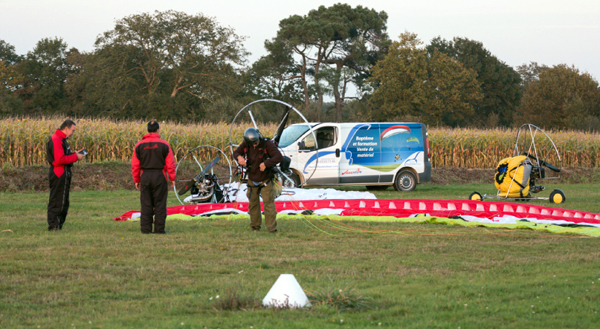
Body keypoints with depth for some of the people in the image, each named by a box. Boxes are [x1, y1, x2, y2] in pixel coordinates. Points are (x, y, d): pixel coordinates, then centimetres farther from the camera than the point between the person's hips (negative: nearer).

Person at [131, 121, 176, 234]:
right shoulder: (164, 145, -1)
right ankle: (159, 229, 0)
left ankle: (146, 229, 2)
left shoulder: (139, 145, 4)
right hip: (160, 176, -2)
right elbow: (170, 164, -1)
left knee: (146, 204, 5)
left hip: (145, 176, 2)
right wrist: (172, 179, 6)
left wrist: (136, 180, 14)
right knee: (160, 203, 2)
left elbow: (135, 165, 6)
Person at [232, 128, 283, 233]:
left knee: (268, 202, -12)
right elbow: (236, 152, 6)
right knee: (253, 202, 12)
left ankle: (272, 228, -12)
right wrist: (239, 157, -18)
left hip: (265, 180, -4)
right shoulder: (245, 144, -8)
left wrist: (265, 164, -38)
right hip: (252, 180, 4)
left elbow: (279, 157, -30)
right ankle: (255, 227, 26)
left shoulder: (267, 144, -21)